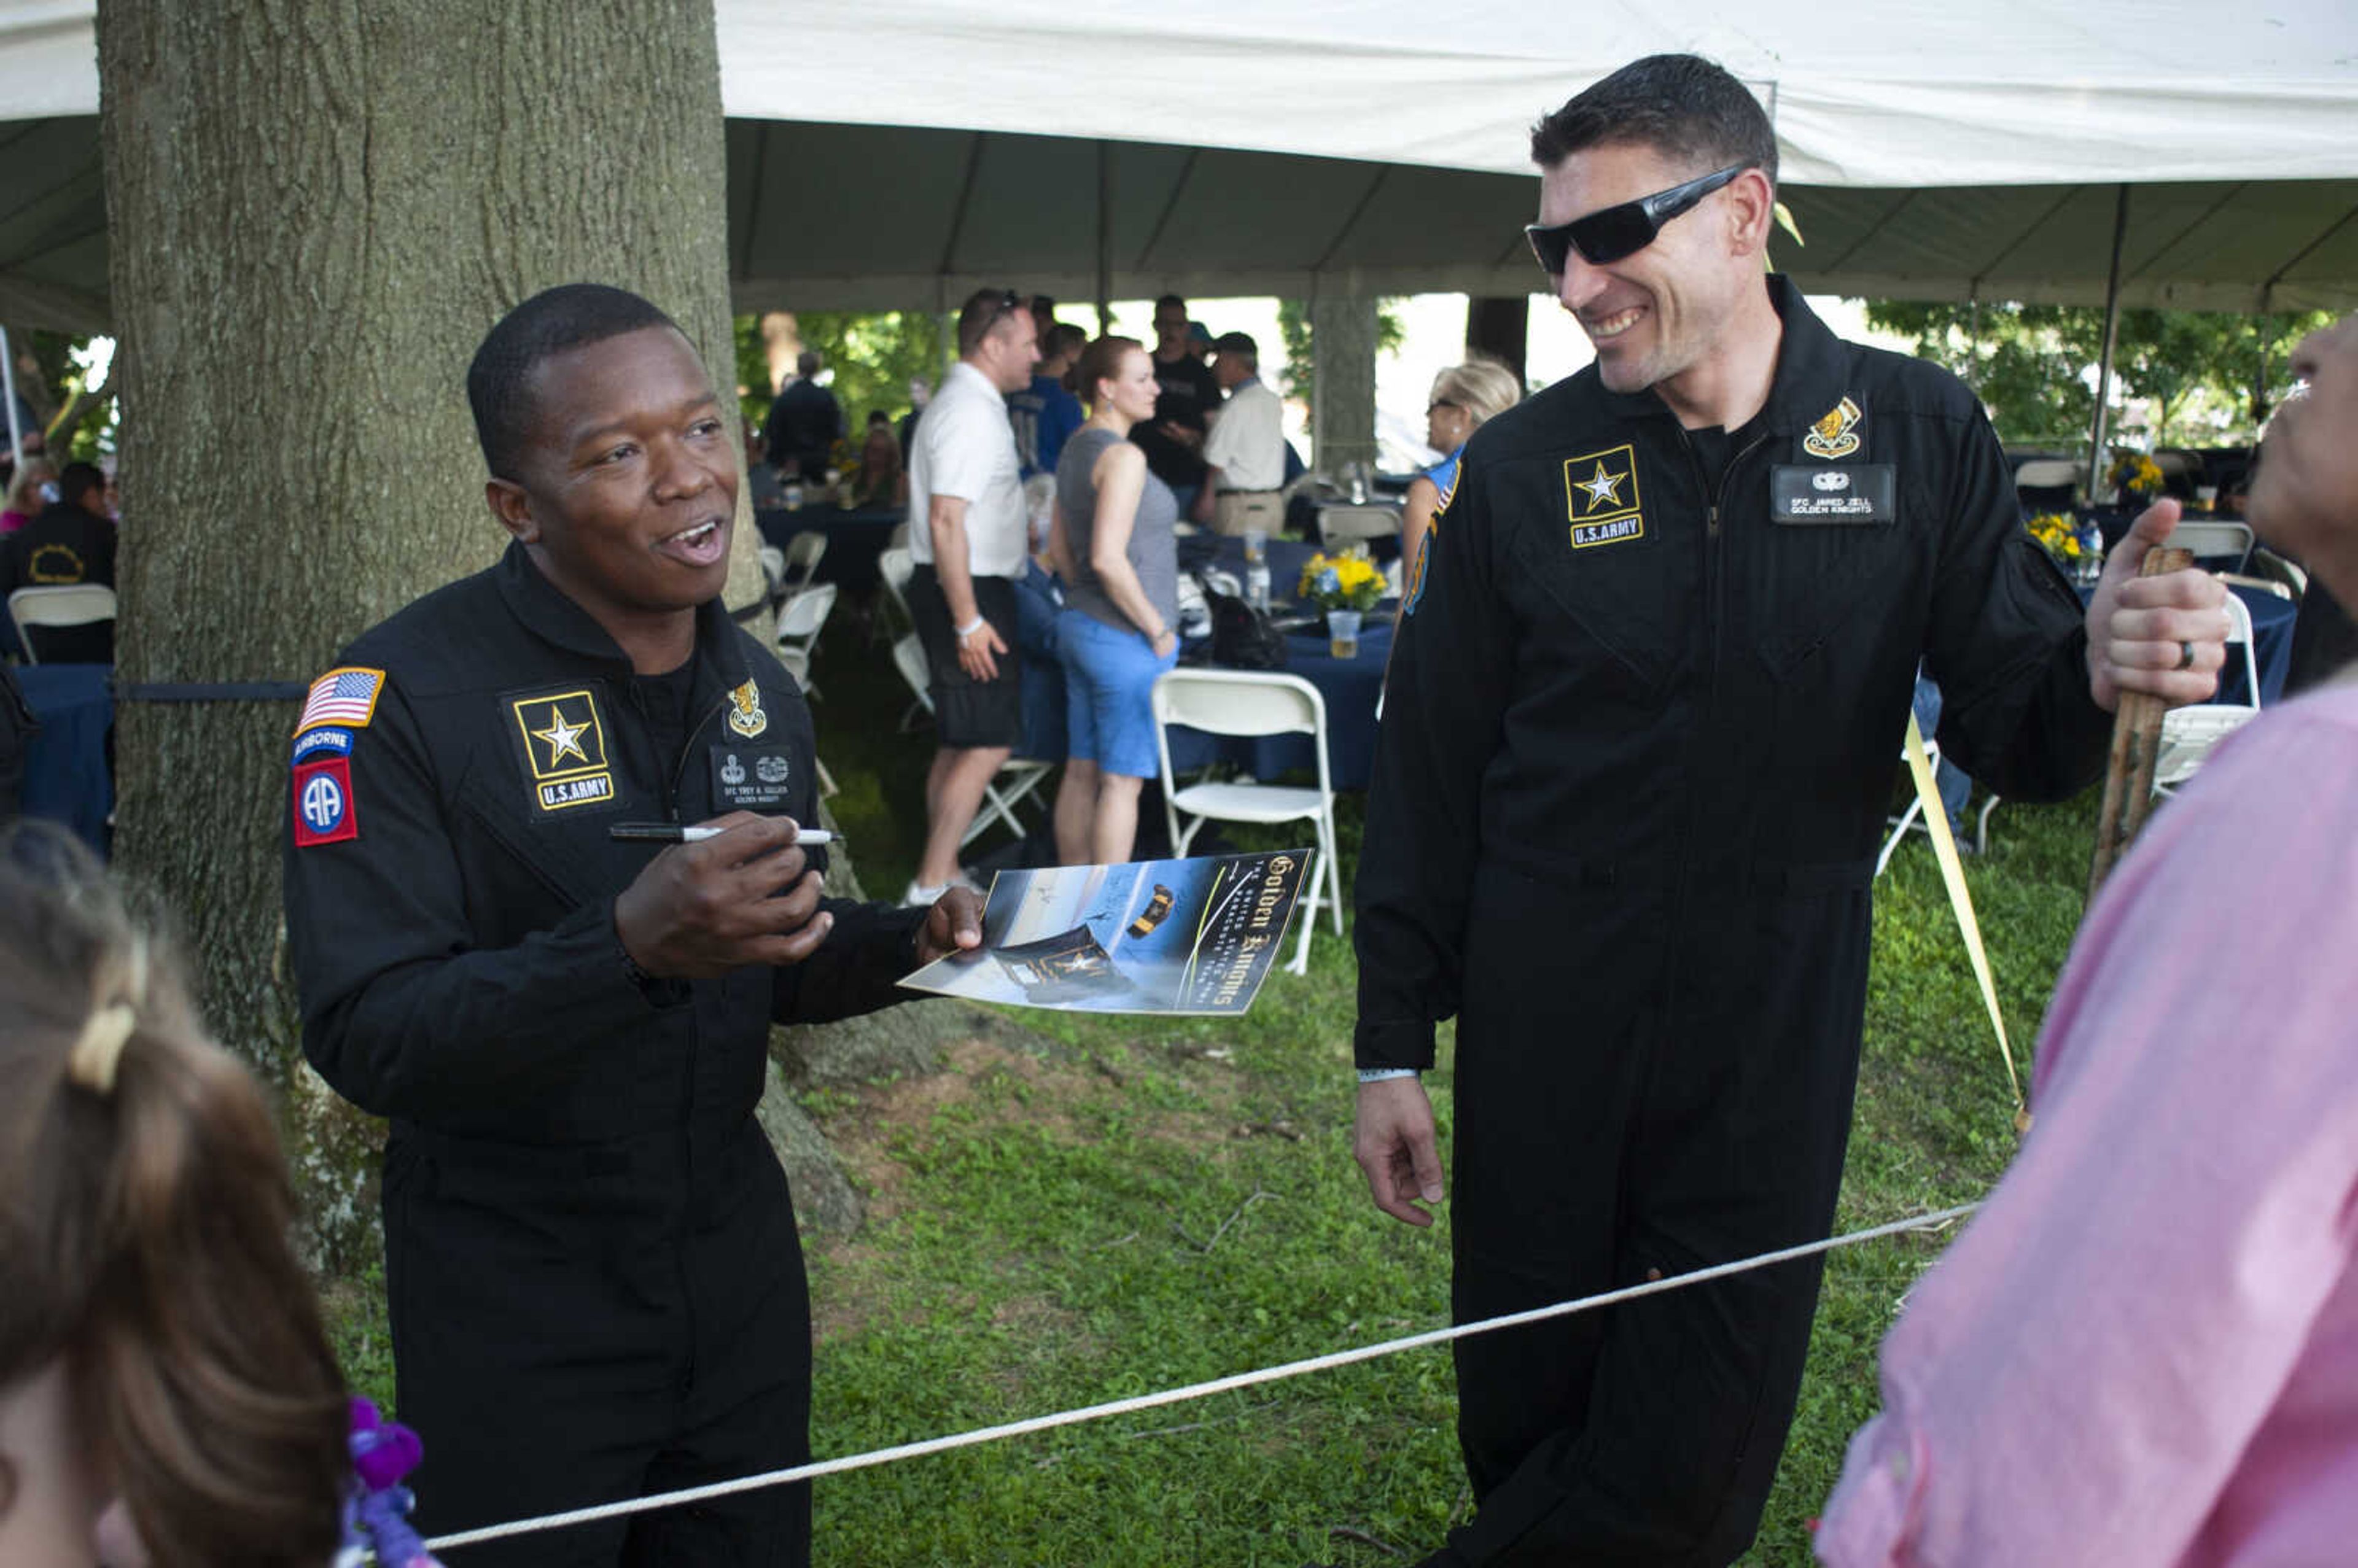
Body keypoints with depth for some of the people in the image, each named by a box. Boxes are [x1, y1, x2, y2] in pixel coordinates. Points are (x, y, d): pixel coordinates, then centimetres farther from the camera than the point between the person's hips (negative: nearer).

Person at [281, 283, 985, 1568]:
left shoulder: (756, 686, 3)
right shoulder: (398, 697, -17)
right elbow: (362, 1039, -23)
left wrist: (907, 942, -8)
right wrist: (630, 942, -37)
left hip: (736, 1259, 6)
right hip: (516, 1306, -5)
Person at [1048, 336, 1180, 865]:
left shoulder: (1076, 450, 12)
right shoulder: (1122, 456, -17)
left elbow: (1061, 550, 19)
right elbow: (1108, 558, -25)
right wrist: (1157, 628, -16)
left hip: (1079, 624, 9)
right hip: (1124, 639, -9)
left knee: (1081, 773, 14)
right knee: (1121, 781, -2)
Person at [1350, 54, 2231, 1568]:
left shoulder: (1918, 435, -2)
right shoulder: (1523, 464, -2)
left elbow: (2010, 728, 0)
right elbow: (1430, 771, 1)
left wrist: (2101, 676, -25)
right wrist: (1394, 1046, 1)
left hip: (1772, 1044, 0)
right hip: (1540, 1035, 0)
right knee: (1528, 1415, 10)